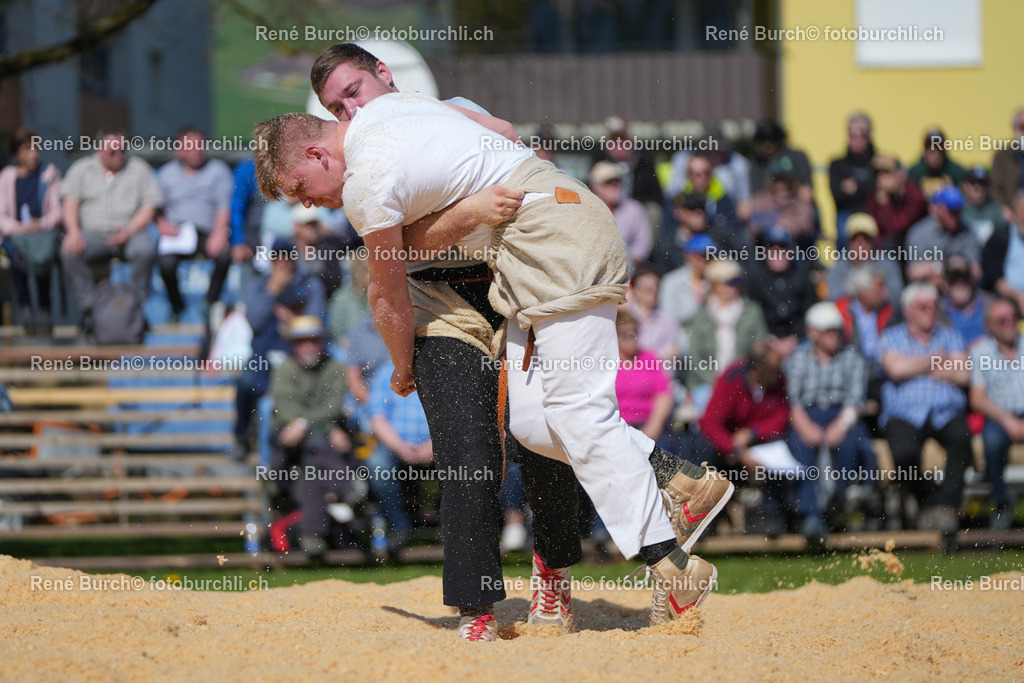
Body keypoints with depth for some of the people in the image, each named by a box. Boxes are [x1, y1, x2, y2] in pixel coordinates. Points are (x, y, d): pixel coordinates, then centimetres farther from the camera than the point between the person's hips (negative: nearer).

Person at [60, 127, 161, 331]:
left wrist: (129, 230, -16)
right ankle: (88, 308, -25)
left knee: (144, 250, -35)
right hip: (93, 233, 1)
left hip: (130, 232, -1)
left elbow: (149, 207, 2)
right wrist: (73, 232, -16)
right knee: (69, 251, -31)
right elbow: (70, 203, 3)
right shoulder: (81, 169, 12)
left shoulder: (139, 169, 9)